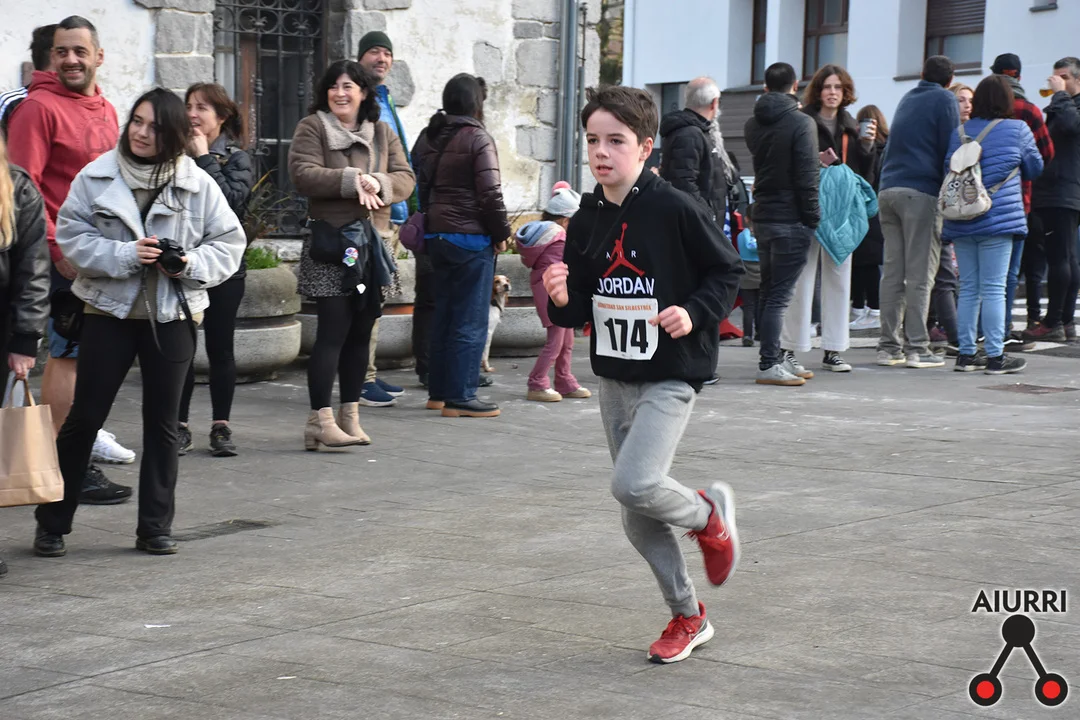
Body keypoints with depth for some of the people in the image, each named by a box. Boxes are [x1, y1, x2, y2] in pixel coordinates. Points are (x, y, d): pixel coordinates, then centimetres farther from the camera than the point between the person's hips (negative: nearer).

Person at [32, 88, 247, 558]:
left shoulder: (197, 184, -3)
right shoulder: (96, 177, -4)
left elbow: (229, 242, 2)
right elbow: (71, 235, -6)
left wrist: (192, 263, -16)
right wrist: (124, 255, -18)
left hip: (172, 316, 1)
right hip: (110, 312, -1)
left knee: (162, 423, 8)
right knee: (85, 417, 2)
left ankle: (155, 526, 19)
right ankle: (52, 522, 14)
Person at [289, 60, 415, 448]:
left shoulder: (382, 133, 14)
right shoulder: (312, 128, 0)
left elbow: (405, 178, 5)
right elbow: (302, 174, -14)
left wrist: (377, 184, -15)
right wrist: (352, 180, -20)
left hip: (370, 241, 6)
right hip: (329, 242, -6)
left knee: (360, 332, 10)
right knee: (333, 331, -11)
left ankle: (350, 416, 18)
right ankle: (320, 420, -10)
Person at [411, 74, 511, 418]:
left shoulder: (427, 137, 11)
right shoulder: (478, 138, -12)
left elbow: (419, 185, 14)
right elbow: (490, 193, -15)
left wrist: (430, 222, 18)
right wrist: (501, 233, -4)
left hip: (436, 235, 8)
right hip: (471, 238, -8)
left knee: (444, 314, 15)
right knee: (471, 320, -3)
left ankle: (438, 391, 21)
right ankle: (460, 396, -4)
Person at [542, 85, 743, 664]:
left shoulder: (675, 209, -13)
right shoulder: (586, 220, 4)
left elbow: (727, 269, -4)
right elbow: (577, 311, 10)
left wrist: (695, 314, -19)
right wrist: (561, 298, -11)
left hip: (669, 376, -6)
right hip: (612, 377, 6)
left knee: (634, 484, -23)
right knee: (637, 519, 9)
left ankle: (709, 515, 9)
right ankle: (687, 616, 26)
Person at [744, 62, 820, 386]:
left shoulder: (753, 124, 10)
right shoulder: (801, 122, -12)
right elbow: (806, 176, -15)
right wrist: (812, 217, -9)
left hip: (762, 216, 7)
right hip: (791, 219, -7)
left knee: (769, 292, 14)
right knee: (780, 294, -7)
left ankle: (775, 357, 22)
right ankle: (769, 364, -8)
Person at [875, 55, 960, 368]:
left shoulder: (907, 99, 21)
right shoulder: (945, 100, 0)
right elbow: (950, 150, -5)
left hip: (888, 190, 6)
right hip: (922, 192, -6)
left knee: (892, 271, 7)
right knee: (920, 274, -5)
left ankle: (888, 346, 7)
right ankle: (916, 348, -6)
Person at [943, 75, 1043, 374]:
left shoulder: (959, 133, 7)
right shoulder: (1018, 129, -2)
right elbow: (1035, 169, 11)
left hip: (961, 223, 4)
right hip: (999, 218, -4)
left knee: (968, 289, 10)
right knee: (994, 289, -3)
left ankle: (966, 353, 13)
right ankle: (995, 355, -1)